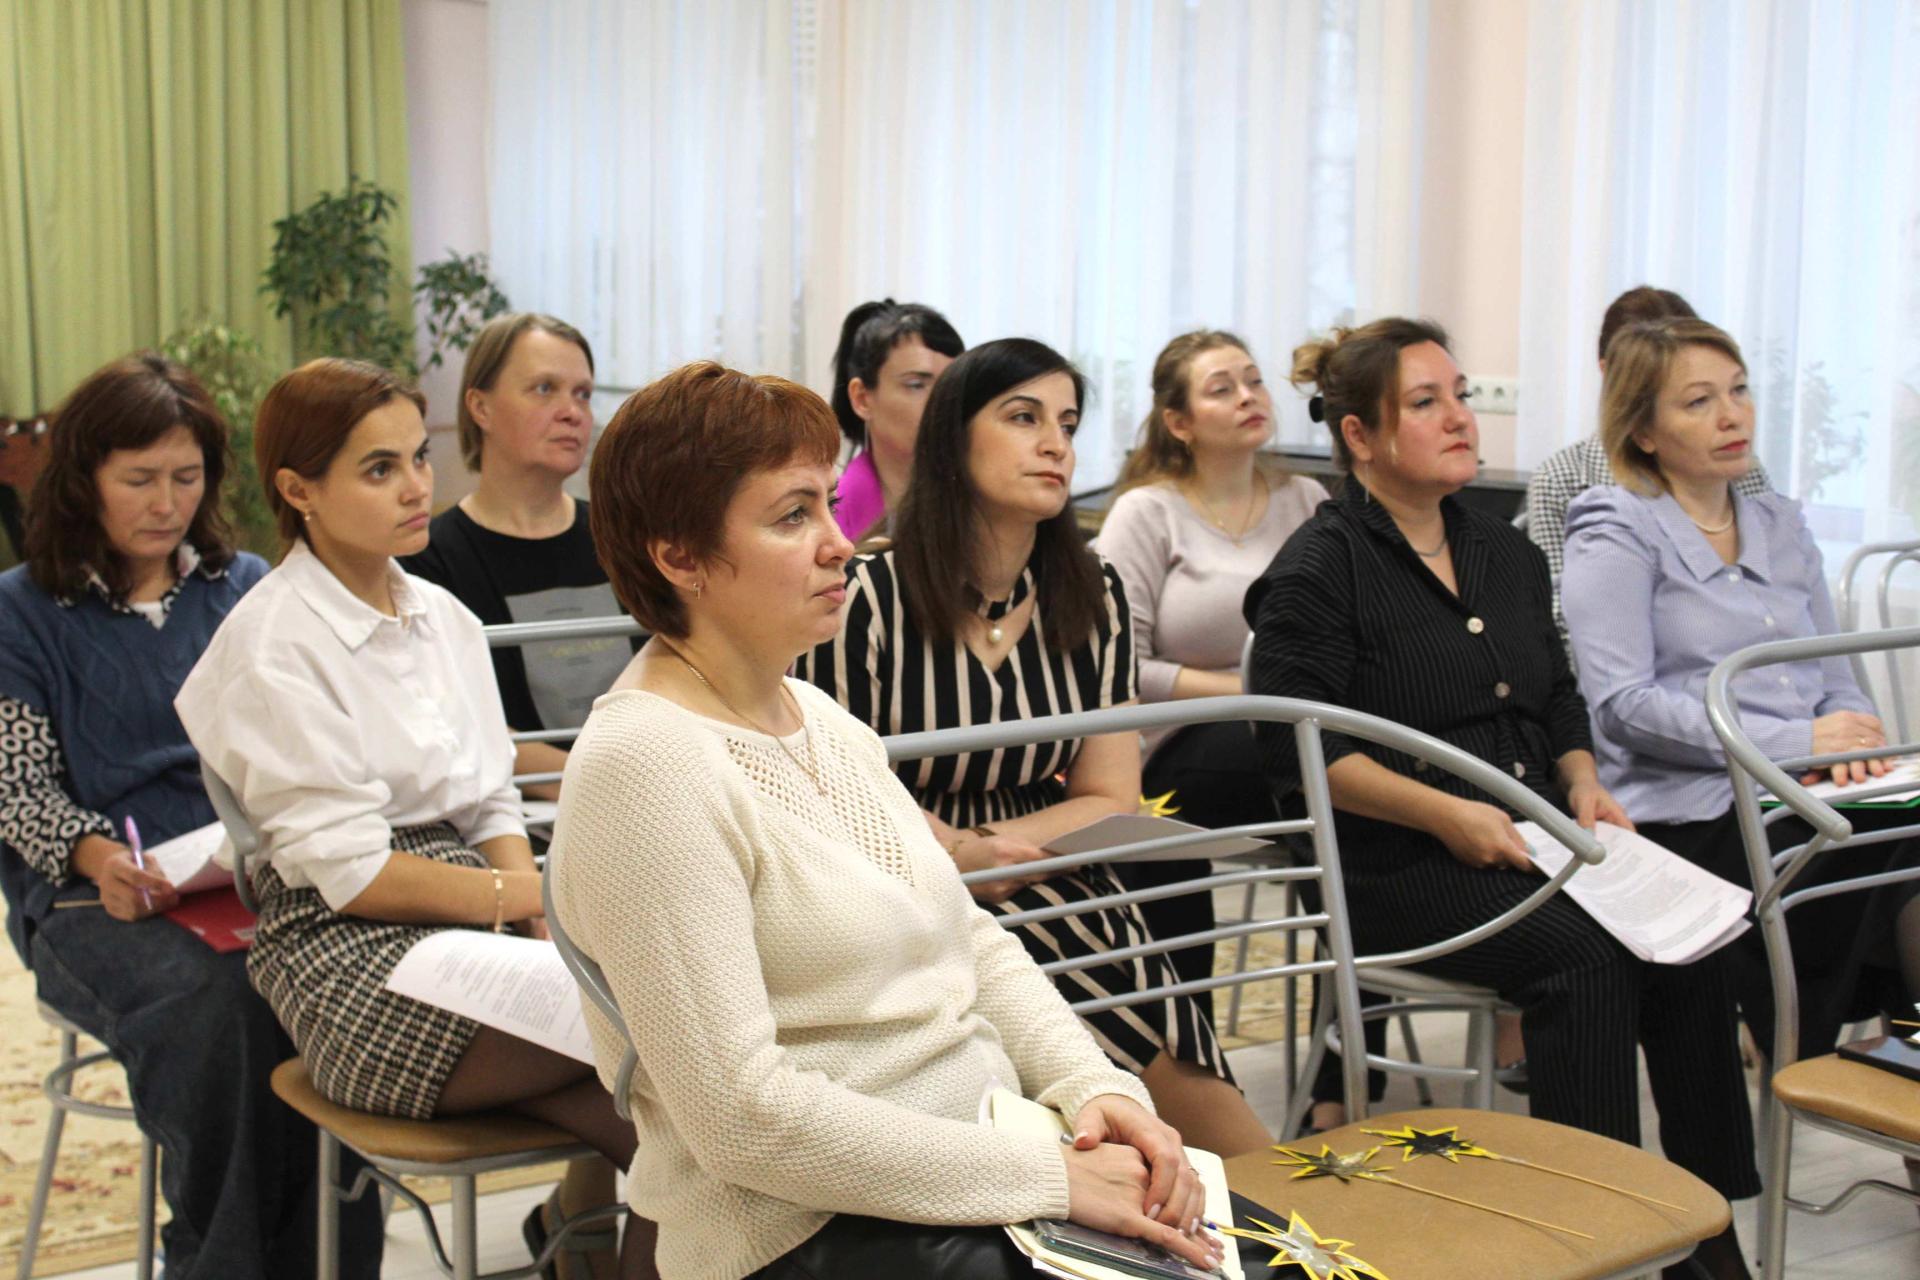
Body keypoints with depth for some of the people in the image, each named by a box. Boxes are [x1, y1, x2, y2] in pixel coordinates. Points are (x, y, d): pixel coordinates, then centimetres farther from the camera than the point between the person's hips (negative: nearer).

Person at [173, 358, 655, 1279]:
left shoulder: (444, 618, 14)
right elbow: (350, 873, -10)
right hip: (356, 957, -6)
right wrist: (529, 896, -7)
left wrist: (541, 912, -6)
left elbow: (492, 807, 13)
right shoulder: (273, 646, -6)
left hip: (475, 923, 6)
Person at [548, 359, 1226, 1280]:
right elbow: (743, 1114, -21)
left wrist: (1096, 1090, -3)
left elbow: (974, 942, 15)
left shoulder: (816, 715, 12)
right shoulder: (644, 765, -16)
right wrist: (1052, 1178, -19)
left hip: (980, 1163, 8)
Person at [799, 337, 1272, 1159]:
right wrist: (958, 854, -19)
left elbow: (1110, 801, 8)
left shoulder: (1093, 598, 11)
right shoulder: (868, 595, -5)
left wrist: (983, 845, -11)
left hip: (1060, 904, 4)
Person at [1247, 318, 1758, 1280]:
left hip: (1530, 846, 6)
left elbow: (1559, 701, 26)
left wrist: (1583, 783, 5)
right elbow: (1296, 743, -13)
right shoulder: (1319, 569, -5)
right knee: (1587, 955, -29)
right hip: (1393, 869, -6)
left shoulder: (1507, 554, 18)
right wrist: (1450, 814, -18)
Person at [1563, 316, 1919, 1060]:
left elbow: (1838, 682, 23)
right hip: (1691, 818, -5)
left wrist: (1849, 741, -3)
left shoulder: (1782, 526, 24)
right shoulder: (1617, 533, 4)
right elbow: (1621, 705, -9)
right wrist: (1791, 741, -16)